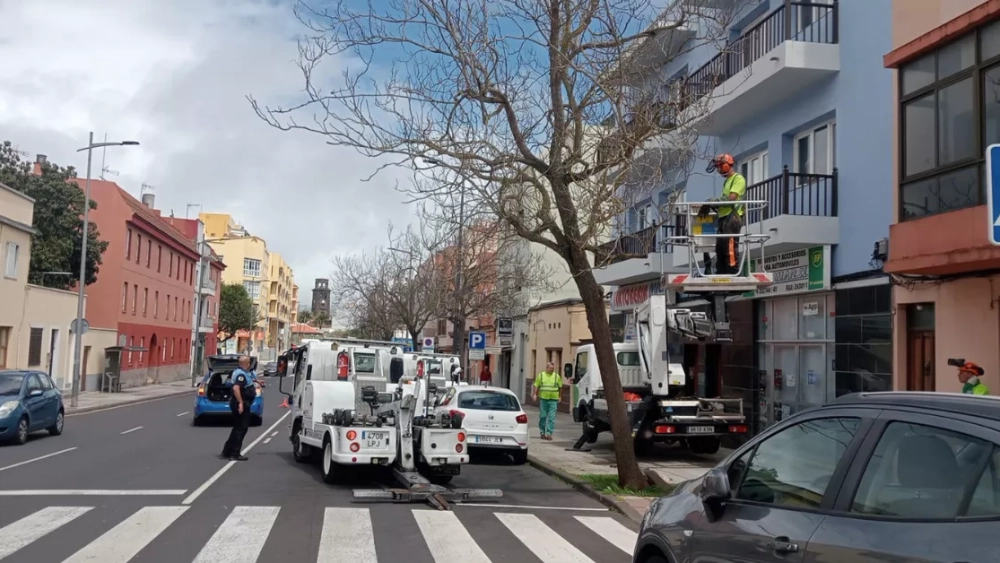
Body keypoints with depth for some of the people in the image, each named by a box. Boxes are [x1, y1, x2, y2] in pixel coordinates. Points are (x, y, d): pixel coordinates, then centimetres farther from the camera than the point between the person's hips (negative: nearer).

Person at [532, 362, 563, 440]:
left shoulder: (557, 376, 8)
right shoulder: (541, 375, 7)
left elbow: (560, 387, 13)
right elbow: (536, 386, 6)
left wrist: (559, 396, 10)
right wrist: (535, 394, -4)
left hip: (553, 399, 0)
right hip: (543, 399, 0)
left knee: (551, 417, -7)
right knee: (542, 416, 5)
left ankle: (549, 433, -7)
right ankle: (542, 432, 17)